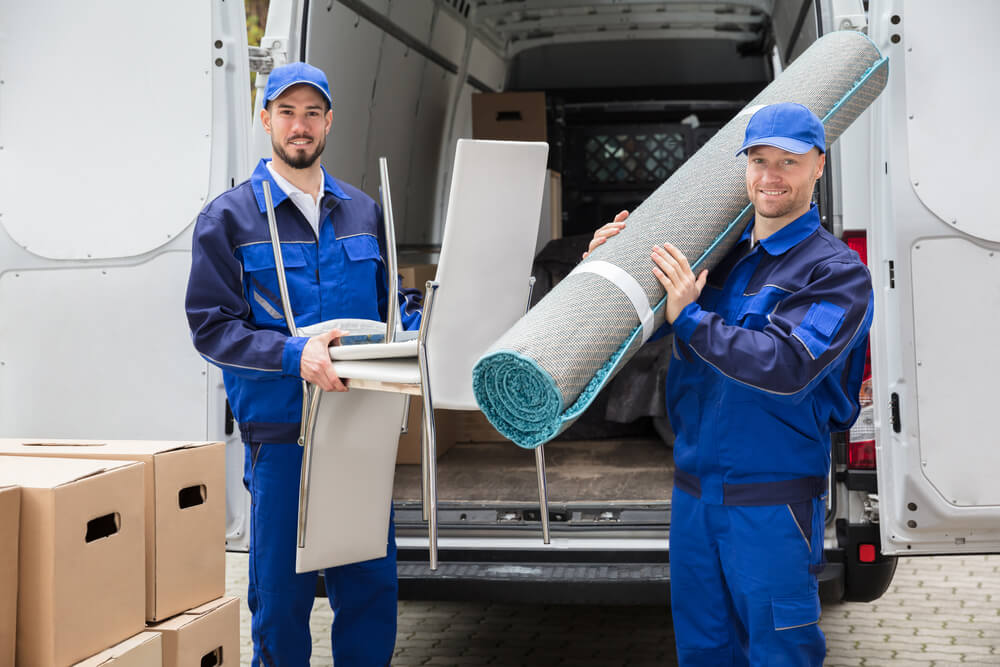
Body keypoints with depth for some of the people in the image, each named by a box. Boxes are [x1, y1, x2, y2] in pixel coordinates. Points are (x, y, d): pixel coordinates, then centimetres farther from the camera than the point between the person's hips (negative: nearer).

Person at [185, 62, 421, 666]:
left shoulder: (363, 211, 12)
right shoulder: (228, 218, 0)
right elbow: (211, 327, -6)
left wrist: (420, 323, -3)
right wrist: (294, 354, -21)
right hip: (280, 435, -3)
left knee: (371, 584, 9)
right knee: (282, 594, 5)